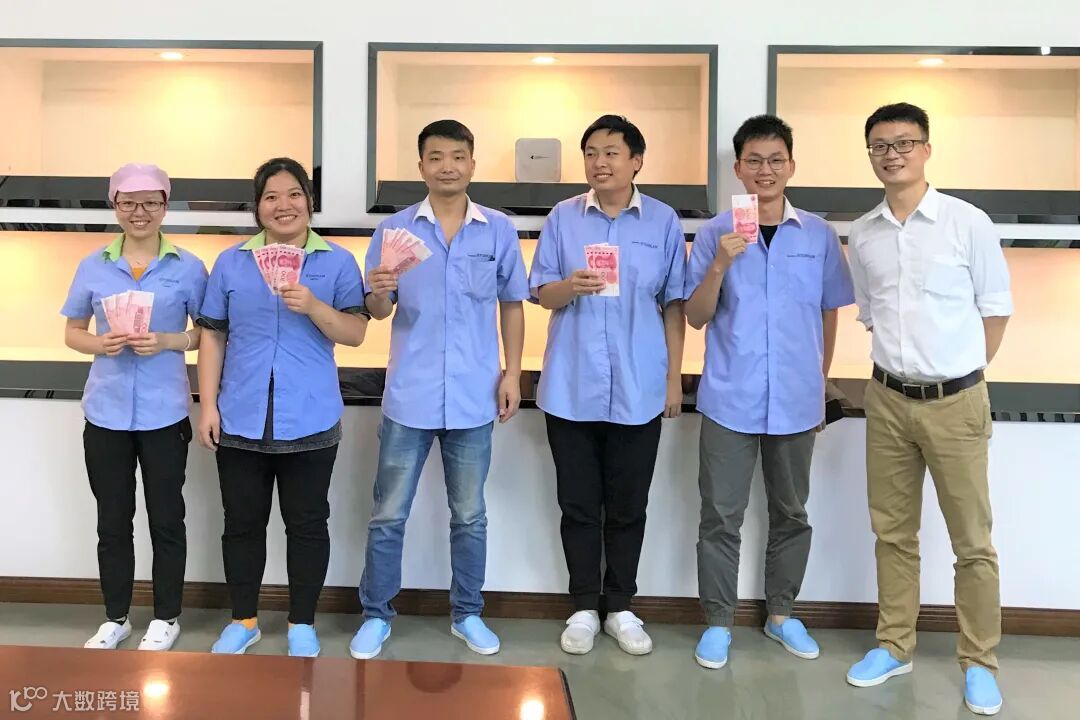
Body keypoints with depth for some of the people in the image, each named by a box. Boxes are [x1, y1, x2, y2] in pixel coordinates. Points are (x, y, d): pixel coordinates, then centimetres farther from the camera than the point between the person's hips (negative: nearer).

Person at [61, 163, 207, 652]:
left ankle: (165, 619, 23)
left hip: (164, 412, -2)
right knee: (112, 521, 12)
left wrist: (166, 341, -17)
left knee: (166, 518, 7)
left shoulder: (189, 268, -1)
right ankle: (115, 618, 27)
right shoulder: (93, 267, 5)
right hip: (106, 411, 2)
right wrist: (101, 344, -11)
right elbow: (72, 333, 10)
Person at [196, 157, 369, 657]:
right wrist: (208, 405, 1)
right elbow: (213, 336, 7)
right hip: (241, 420, 2)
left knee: (307, 524, 8)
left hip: (310, 422, -2)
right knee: (242, 523, 12)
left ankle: (302, 625, 24)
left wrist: (314, 306, -22)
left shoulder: (338, 263, 1)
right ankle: (243, 621, 30)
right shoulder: (231, 263, 6)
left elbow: (356, 333, -6)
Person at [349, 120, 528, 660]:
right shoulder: (393, 229, 0)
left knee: (469, 516, 13)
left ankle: (466, 613, 29)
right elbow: (378, 312, 1)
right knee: (388, 515, 8)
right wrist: (380, 292, -22)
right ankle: (376, 615, 24)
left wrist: (512, 373, 0)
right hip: (409, 396, 0)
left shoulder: (499, 230, 1)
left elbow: (511, 304, 8)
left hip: (473, 397, 1)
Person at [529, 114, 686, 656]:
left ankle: (620, 608, 25)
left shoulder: (664, 222, 3)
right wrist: (570, 286, -20)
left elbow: (674, 304, 5)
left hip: (638, 389, 0)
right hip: (571, 388, 1)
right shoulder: (562, 218, 3)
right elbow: (541, 294, 2)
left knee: (627, 507, 9)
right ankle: (584, 608, 23)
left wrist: (675, 376, 2)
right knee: (578, 504, 9)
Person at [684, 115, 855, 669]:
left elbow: (829, 314, 11)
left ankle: (780, 613, 32)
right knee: (721, 515, 4)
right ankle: (718, 621, 19)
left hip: (797, 402, 2)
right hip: (729, 400, -2)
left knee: (791, 514, 14)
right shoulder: (714, 234, -2)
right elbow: (696, 317, -5)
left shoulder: (819, 235, 3)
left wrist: (821, 385, 11)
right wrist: (720, 265, -21)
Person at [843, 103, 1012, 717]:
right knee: (893, 533, 13)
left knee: (973, 541, 5)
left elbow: (996, 308, 0)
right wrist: (900, 364, 9)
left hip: (956, 402, -3)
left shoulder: (968, 222, -7)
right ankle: (895, 646, 27)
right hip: (888, 400, 4)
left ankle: (979, 663, 20)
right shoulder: (863, 235, 5)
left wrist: (960, 375, 1)